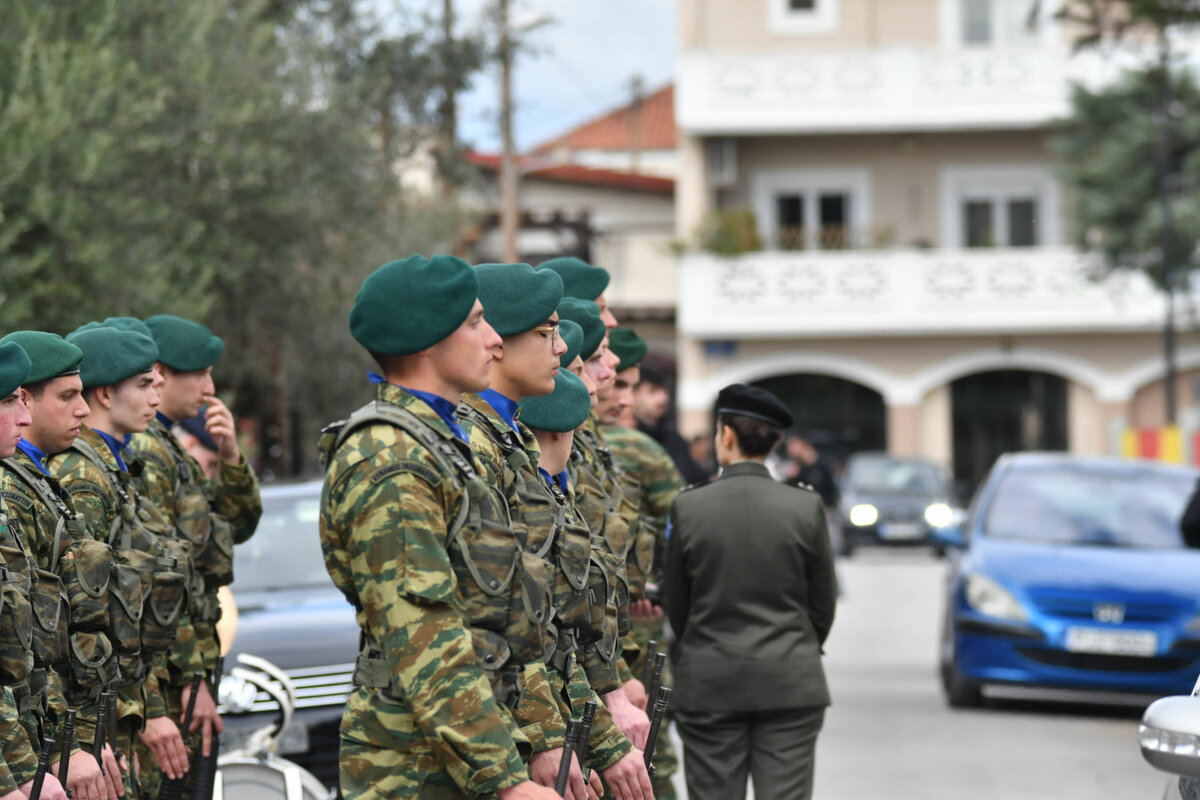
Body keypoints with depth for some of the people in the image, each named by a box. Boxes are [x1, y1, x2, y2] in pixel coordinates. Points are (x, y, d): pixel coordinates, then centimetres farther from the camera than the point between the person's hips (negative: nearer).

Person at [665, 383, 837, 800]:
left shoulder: (689, 506, -5)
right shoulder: (806, 507, -4)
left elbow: (676, 604, 4)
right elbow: (823, 604, 4)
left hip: (709, 685, 0)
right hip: (790, 685, 0)